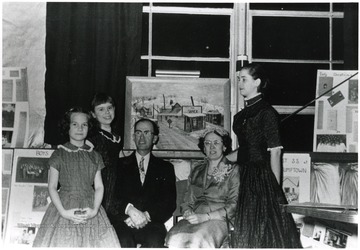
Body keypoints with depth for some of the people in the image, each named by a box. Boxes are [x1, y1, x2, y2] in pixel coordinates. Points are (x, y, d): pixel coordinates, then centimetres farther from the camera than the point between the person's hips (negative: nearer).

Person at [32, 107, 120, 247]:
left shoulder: (94, 156, 13)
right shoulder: (59, 154, 6)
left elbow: (99, 187, 9)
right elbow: (52, 187, 2)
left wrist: (94, 210, -8)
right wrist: (63, 212, -11)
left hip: (89, 210, 2)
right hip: (64, 207, -2)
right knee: (62, 243, -16)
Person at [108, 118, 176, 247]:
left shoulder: (165, 168, 18)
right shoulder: (120, 164, 16)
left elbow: (170, 203, 7)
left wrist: (147, 215, -11)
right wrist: (129, 209, -16)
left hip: (151, 223, 1)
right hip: (123, 223, 0)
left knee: (154, 243, -33)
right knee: (124, 242, -33)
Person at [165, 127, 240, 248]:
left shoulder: (233, 170, 7)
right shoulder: (197, 170, 21)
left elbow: (234, 206, -2)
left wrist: (205, 217, -12)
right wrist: (187, 212, -4)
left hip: (218, 220, -3)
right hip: (194, 219, 4)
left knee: (196, 239, -37)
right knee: (174, 238, -31)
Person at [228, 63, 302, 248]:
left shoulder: (266, 112, -10)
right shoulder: (242, 115, 13)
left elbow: (275, 151, -14)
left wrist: (275, 187, -16)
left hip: (263, 177, -8)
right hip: (245, 175, 8)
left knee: (265, 231, -2)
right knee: (245, 233, 11)